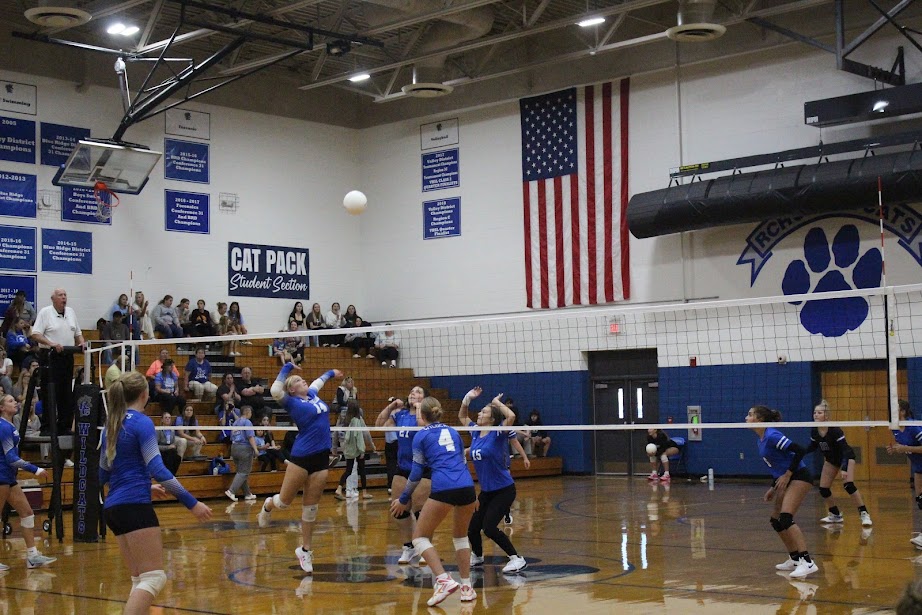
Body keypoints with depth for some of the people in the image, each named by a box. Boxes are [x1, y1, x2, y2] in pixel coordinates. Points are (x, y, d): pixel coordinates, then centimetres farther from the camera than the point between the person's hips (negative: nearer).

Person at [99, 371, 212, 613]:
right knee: (154, 577, -10)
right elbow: (157, 469, -16)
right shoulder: (142, 422, -8)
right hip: (134, 506, -9)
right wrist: (192, 503, -15)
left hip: (113, 507, 9)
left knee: (140, 580, 13)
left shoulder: (111, 425, 15)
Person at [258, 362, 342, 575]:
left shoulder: (313, 395, 14)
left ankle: (305, 550, 15)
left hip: (321, 458, 5)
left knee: (310, 507, 7)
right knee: (284, 501, 7)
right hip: (301, 457, -5)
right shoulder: (293, 403, -5)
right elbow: (275, 391, -25)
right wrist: (287, 368, -15)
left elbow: (317, 382, 38)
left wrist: (331, 373, 54)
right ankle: (267, 507, 41)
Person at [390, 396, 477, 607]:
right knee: (460, 535, 27)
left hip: (443, 488, -5)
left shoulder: (421, 435, 9)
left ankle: (444, 579, -12)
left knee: (420, 536, 8)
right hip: (467, 486, 5)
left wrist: (403, 499, 19)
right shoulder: (452, 432, 23)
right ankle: (467, 587, 20)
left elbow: (416, 473, 8)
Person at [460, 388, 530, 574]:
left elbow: (511, 417, -33)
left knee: (489, 528, -18)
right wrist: (467, 398, 6)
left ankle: (517, 559, -8)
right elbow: (462, 417, 21)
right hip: (486, 491, 7)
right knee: (472, 529, 10)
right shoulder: (476, 432, 5)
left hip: (504, 490, -7)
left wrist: (497, 402, -18)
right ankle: (477, 557, 38)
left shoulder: (498, 433, -14)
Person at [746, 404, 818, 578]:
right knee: (776, 521, 13)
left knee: (785, 518, -23)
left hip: (799, 477, -10)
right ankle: (795, 559, 24)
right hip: (785, 480, 10)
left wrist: (787, 475, -19)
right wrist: (773, 488, 17)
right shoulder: (761, 440, 12)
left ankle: (807, 562, -28)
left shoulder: (772, 436, -18)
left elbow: (800, 451, -22)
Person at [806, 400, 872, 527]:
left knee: (848, 485, -24)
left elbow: (845, 450, -34)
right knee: (823, 489, 1)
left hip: (846, 457, -6)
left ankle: (864, 514, -17)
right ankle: (836, 515, 20)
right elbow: (813, 447, 3)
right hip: (831, 460, 6)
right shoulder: (814, 431, -16)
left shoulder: (835, 430, -32)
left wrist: (844, 469, -45)